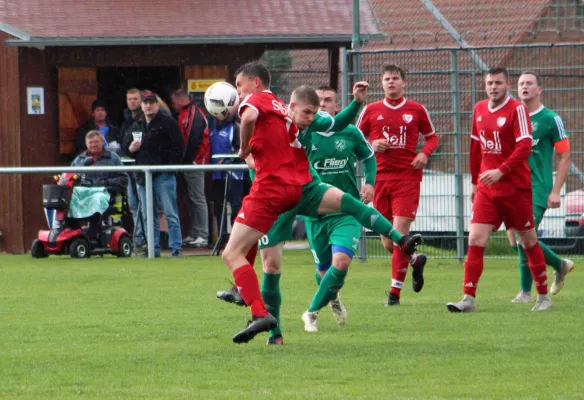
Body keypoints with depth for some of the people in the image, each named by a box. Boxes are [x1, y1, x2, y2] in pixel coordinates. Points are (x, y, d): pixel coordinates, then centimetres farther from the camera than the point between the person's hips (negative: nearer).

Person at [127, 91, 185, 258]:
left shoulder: (167, 123, -2)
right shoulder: (136, 127, 18)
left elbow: (179, 147, -6)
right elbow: (126, 148, 24)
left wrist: (170, 166, -13)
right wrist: (131, 149, 1)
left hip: (163, 176, -6)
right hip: (143, 176, 6)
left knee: (170, 214, -6)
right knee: (148, 216, 7)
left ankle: (176, 248, -4)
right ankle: (153, 248, 12)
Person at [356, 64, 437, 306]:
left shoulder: (417, 110, 5)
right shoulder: (371, 110, 7)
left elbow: (432, 137, 15)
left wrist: (424, 153, -5)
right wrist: (372, 146, -8)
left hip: (407, 176, -2)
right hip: (380, 176, 2)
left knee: (399, 233, -12)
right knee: (387, 240, 3)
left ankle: (395, 291, -5)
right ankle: (415, 262, 34)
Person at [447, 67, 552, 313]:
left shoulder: (517, 109, -9)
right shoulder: (479, 110, 9)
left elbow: (524, 147, -18)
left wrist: (501, 171, -26)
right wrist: (474, 181, 19)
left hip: (516, 188, -5)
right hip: (486, 189, 5)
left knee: (528, 241, 6)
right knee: (475, 240, -8)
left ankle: (543, 296, 19)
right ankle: (468, 299, -9)